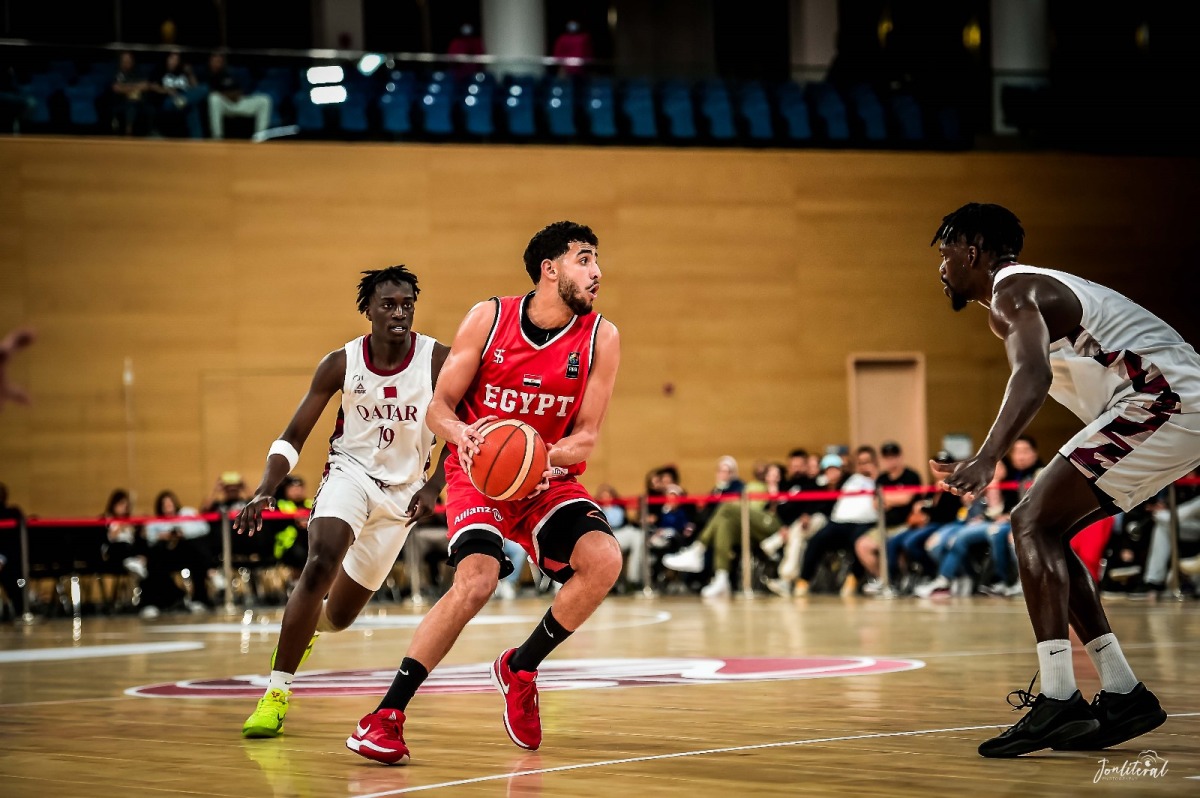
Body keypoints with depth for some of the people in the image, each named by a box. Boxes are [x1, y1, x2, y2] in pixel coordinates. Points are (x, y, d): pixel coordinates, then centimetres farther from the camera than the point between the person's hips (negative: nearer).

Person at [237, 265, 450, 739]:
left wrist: (432, 489, -18)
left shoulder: (438, 361, -15)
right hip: (350, 472, -1)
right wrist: (265, 490, -23)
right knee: (320, 562, -31)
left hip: (401, 491, 1)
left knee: (339, 615, 9)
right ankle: (277, 693, -25)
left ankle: (305, 627, 50)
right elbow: (293, 437, -7)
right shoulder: (341, 363, -12)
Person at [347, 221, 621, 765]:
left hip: (549, 479, 3)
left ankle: (519, 668, 1)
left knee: (604, 560, -25)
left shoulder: (601, 338, -6)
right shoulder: (489, 319, -9)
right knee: (477, 578, -29)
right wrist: (461, 433, -28)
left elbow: (586, 437, -4)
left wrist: (543, 457, -25)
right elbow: (439, 408, -5)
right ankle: (385, 716, -21)